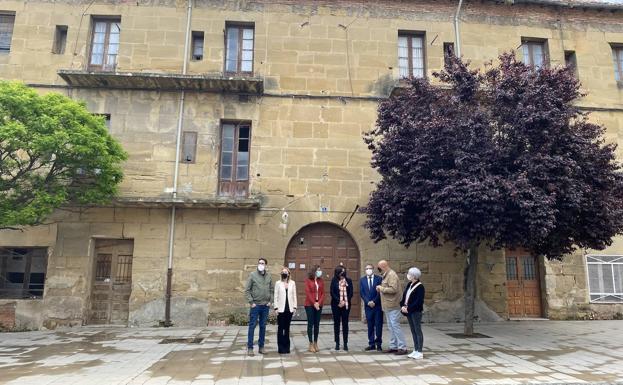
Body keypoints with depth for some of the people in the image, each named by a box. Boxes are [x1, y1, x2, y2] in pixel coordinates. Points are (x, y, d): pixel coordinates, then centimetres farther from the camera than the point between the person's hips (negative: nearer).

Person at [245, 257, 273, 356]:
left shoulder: (269, 276, 6)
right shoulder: (252, 275, -4)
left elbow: (272, 290, 11)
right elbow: (247, 290, -5)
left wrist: (270, 301, 1)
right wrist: (251, 302, -10)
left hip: (266, 306, 4)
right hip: (255, 305, -3)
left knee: (263, 326, 10)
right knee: (252, 326, 0)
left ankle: (261, 347, 20)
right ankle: (250, 347, 9)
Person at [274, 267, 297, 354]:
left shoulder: (292, 283, 7)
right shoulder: (278, 283, 1)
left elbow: (294, 296, 8)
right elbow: (276, 296, 0)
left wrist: (294, 307, 3)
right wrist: (276, 307, -6)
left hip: (289, 309, 2)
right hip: (281, 309, -2)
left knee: (287, 328, 9)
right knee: (280, 328, 0)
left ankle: (286, 347, 17)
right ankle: (281, 348, 7)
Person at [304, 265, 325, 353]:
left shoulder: (321, 281, 7)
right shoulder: (308, 280, -4)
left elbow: (323, 293, 5)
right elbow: (307, 292, -9)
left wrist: (319, 303, -9)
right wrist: (314, 303, -15)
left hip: (319, 305, 4)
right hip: (310, 305, -4)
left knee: (317, 324, 7)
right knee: (310, 324, 0)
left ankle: (316, 343, 16)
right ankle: (311, 344, 6)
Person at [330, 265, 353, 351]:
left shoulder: (348, 281, 4)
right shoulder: (334, 281, -1)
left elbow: (351, 293, 2)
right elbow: (332, 293, -4)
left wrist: (344, 302, -9)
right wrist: (339, 301, -13)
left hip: (346, 305, 1)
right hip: (336, 305, -1)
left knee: (345, 324, 4)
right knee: (336, 323, 6)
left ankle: (345, 343, 10)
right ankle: (337, 343, 14)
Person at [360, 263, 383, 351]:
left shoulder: (379, 278, 0)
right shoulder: (362, 280, 7)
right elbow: (361, 293, 3)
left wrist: (374, 301, -11)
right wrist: (368, 302, -10)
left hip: (378, 305, -2)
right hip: (368, 306, 2)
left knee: (378, 325, 0)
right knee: (370, 326, 6)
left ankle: (378, 344, 10)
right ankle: (371, 344, 12)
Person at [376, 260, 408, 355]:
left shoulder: (391, 275, -15)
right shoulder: (386, 275, 15)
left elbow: (393, 289, -24)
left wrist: (381, 288, -15)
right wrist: (381, 288, 2)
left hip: (393, 306, -10)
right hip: (388, 306, 10)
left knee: (395, 326, -7)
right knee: (391, 327, 13)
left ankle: (402, 347, -1)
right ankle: (393, 346, 21)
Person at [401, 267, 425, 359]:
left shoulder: (420, 286, -13)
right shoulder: (409, 285, 11)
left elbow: (419, 301, -19)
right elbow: (404, 296, 14)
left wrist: (408, 308, -19)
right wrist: (403, 306, -3)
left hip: (416, 312, -8)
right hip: (409, 311, 8)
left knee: (418, 331, -1)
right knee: (413, 331, 13)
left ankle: (419, 352, 6)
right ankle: (415, 350, 22)